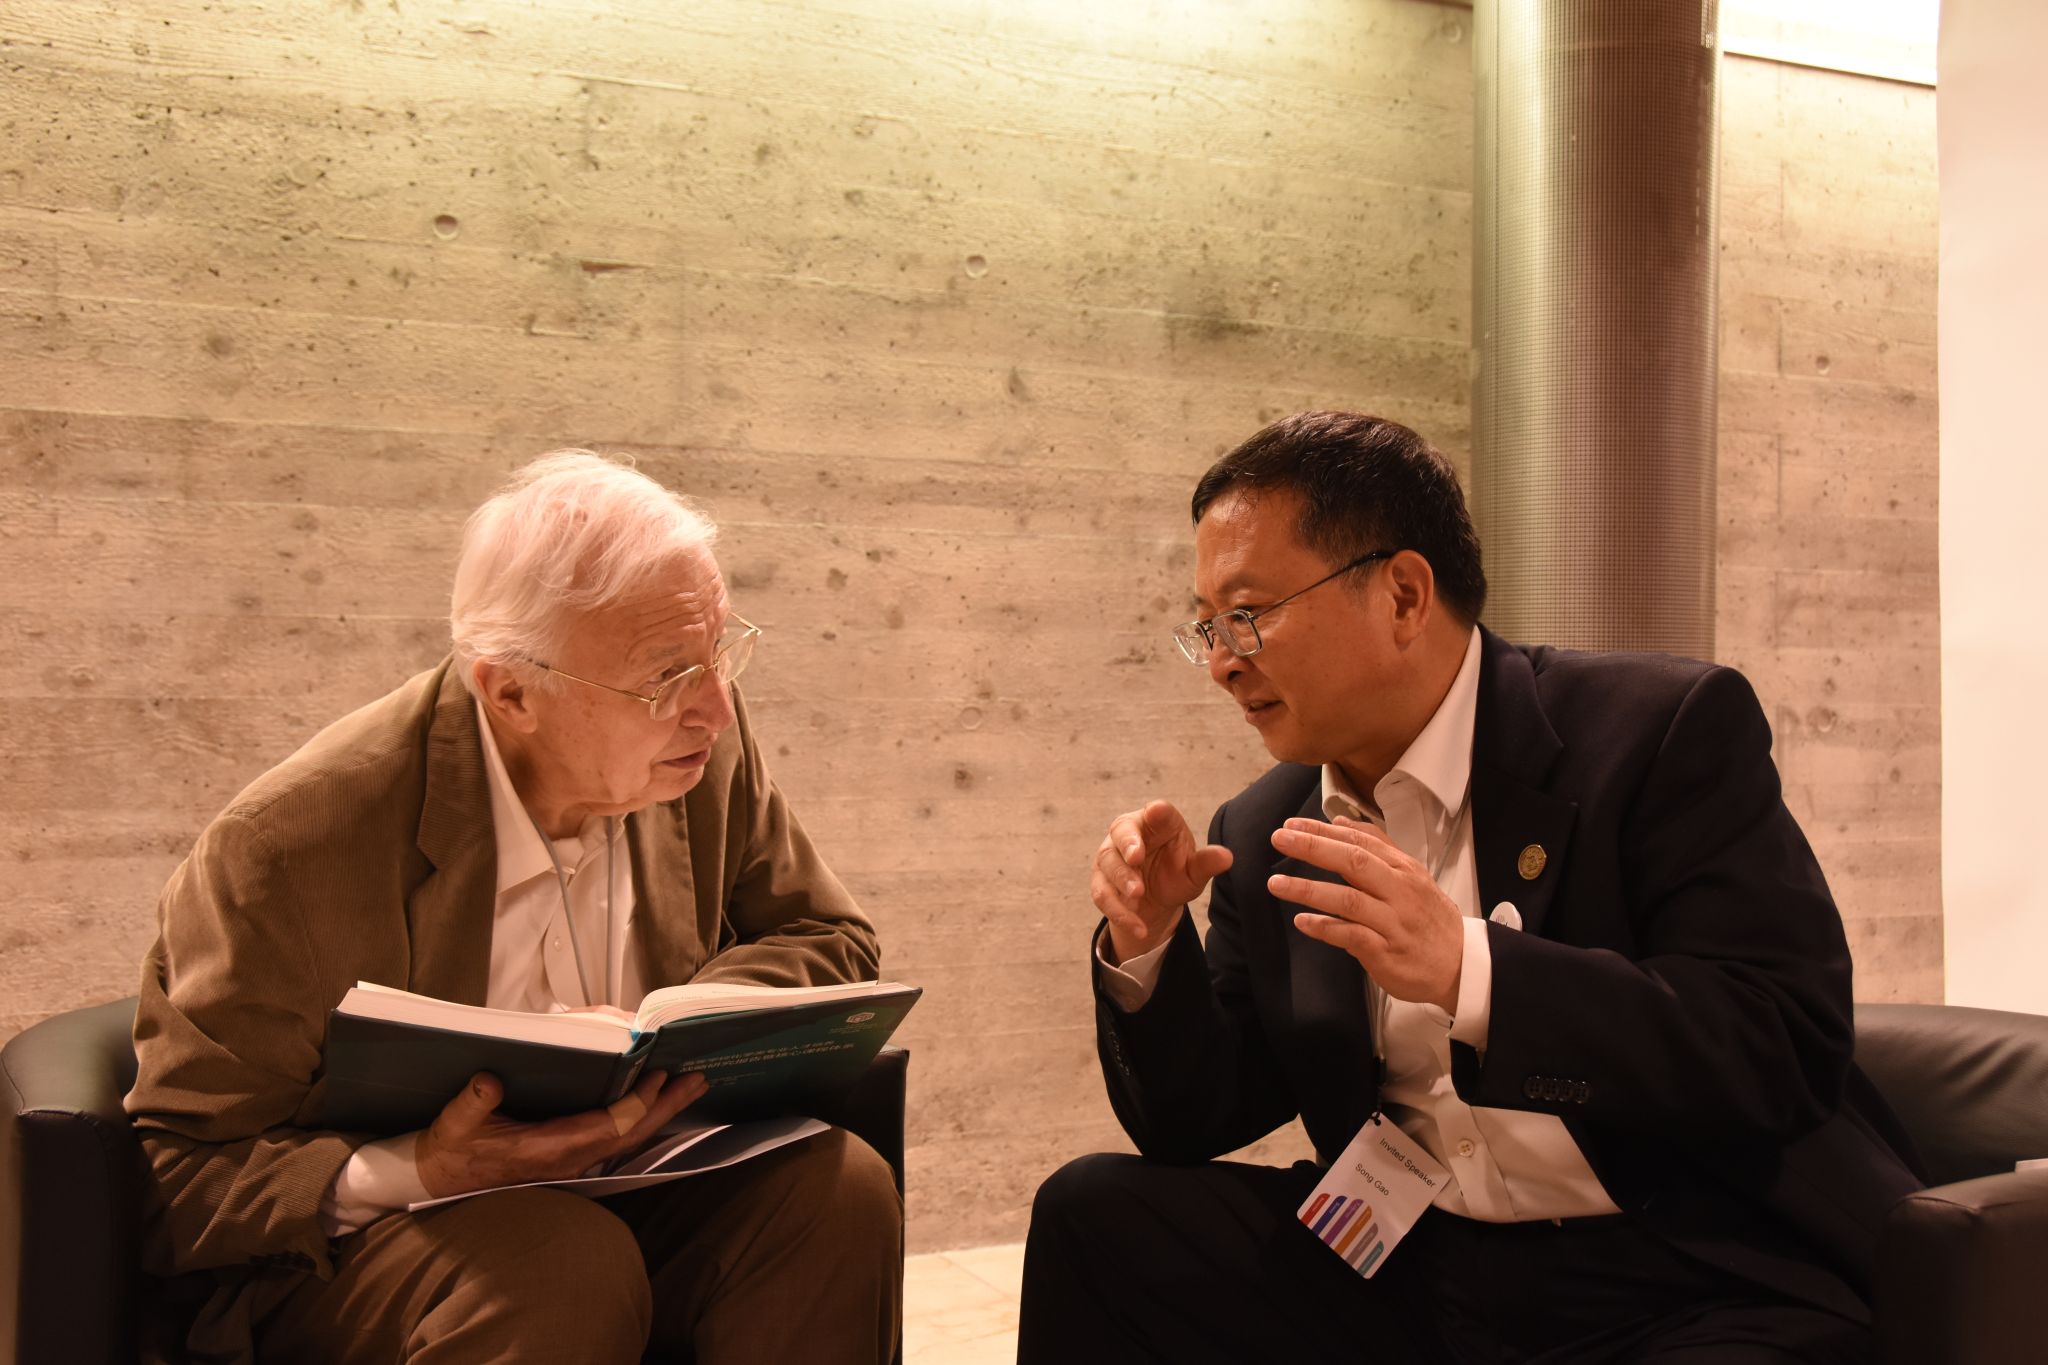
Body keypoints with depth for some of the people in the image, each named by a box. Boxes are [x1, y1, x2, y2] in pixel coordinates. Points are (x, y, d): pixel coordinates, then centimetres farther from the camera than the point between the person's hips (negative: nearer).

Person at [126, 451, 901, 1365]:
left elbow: (830, 938, 6)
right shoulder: (287, 850, -21)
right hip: (337, 1256, -5)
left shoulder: (704, 743, -8)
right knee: (563, 1270, -37)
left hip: (625, 1191, 5)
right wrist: (416, 1174, -32)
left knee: (842, 1186, -22)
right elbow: (179, 1176, -13)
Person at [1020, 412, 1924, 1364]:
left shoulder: (1668, 729, -9)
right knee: (1092, 1215, -10)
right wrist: (1146, 949, -10)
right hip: (1406, 1276, 5)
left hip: (1693, 1286, -4)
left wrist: (1467, 969, -29)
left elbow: (1789, 1052, -18)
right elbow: (1198, 1123, 10)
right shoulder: (1265, 836, 7)